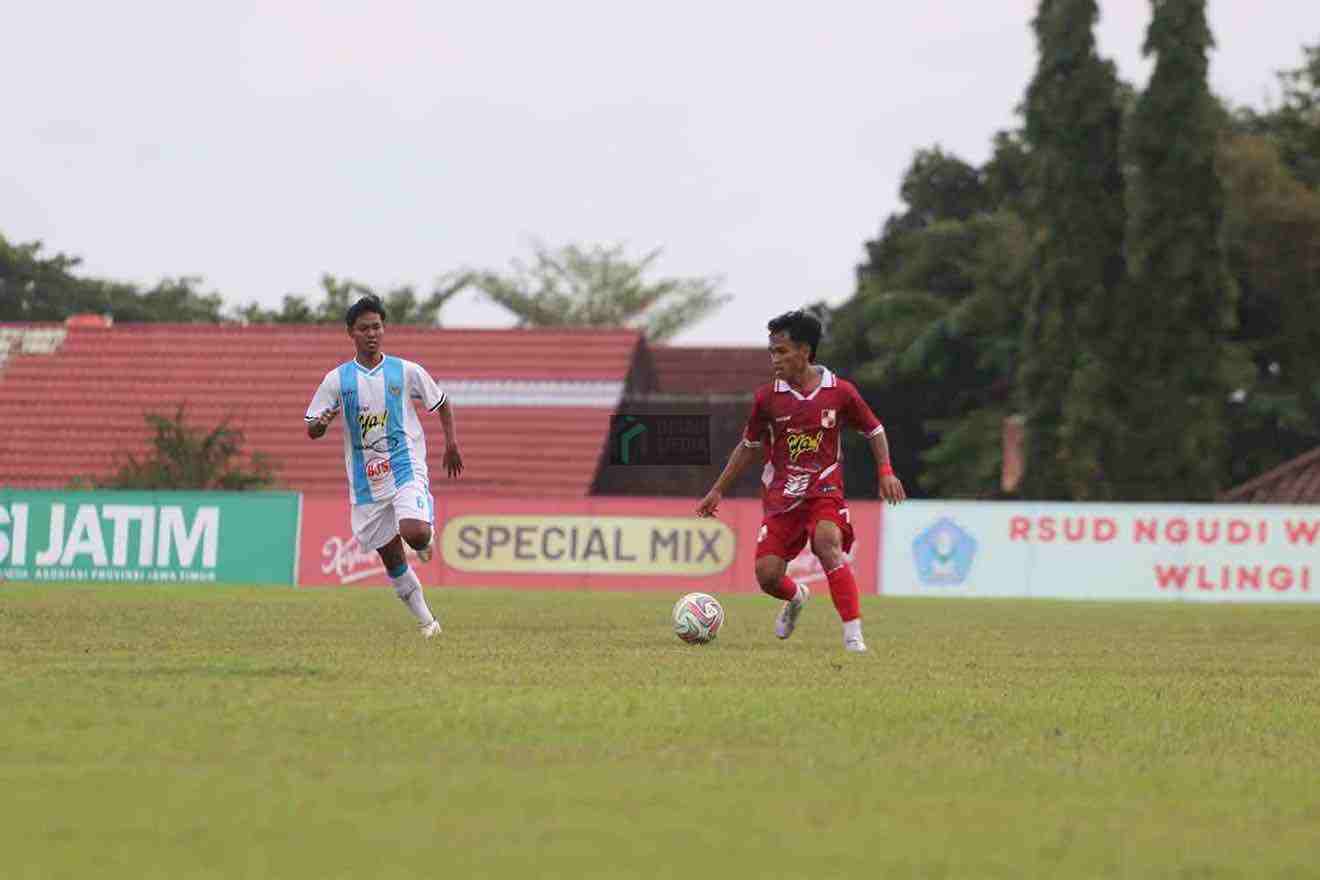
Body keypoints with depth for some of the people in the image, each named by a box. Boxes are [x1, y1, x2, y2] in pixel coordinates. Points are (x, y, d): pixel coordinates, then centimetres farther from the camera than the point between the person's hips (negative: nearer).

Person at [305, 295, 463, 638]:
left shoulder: (406, 372, 1)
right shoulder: (337, 380, 2)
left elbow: (441, 403, 17)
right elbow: (311, 431, 4)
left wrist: (452, 442, 6)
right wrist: (321, 423, -20)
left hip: (405, 470, -2)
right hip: (365, 482, 2)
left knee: (414, 533, -27)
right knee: (392, 559, 5)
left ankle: (426, 540, 11)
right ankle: (426, 622, 21)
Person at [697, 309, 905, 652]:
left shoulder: (839, 392, -4)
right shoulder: (766, 398, 0)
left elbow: (874, 431, 11)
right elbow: (749, 445, 14)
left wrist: (886, 472, -3)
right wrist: (718, 490, 17)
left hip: (825, 490, -2)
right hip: (780, 495, 3)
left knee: (828, 544, -32)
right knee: (767, 575, -8)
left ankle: (854, 636, -30)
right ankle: (796, 597, 32)